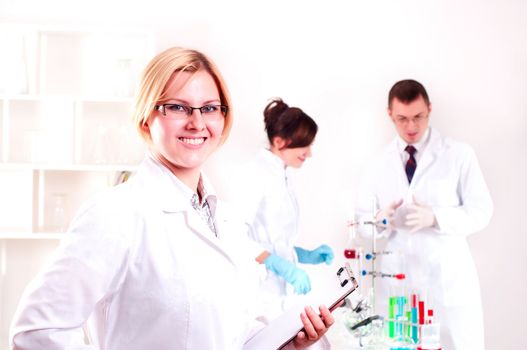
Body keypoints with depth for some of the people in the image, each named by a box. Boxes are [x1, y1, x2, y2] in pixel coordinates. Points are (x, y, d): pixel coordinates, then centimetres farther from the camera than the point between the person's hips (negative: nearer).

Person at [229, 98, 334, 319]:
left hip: (280, 294, 8)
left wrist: (305, 255, 8)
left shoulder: (283, 178, 15)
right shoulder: (253, 175, -9)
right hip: (257, 298, -8)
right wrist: (284, 267, -20)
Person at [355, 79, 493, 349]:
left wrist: (435, 217, -20)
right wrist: (380, 219, -16)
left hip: (447, 279, -2)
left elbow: (480, 211, -3)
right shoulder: (378, 165, 9)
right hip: (395, 279, 2)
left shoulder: (459, 155, 0)